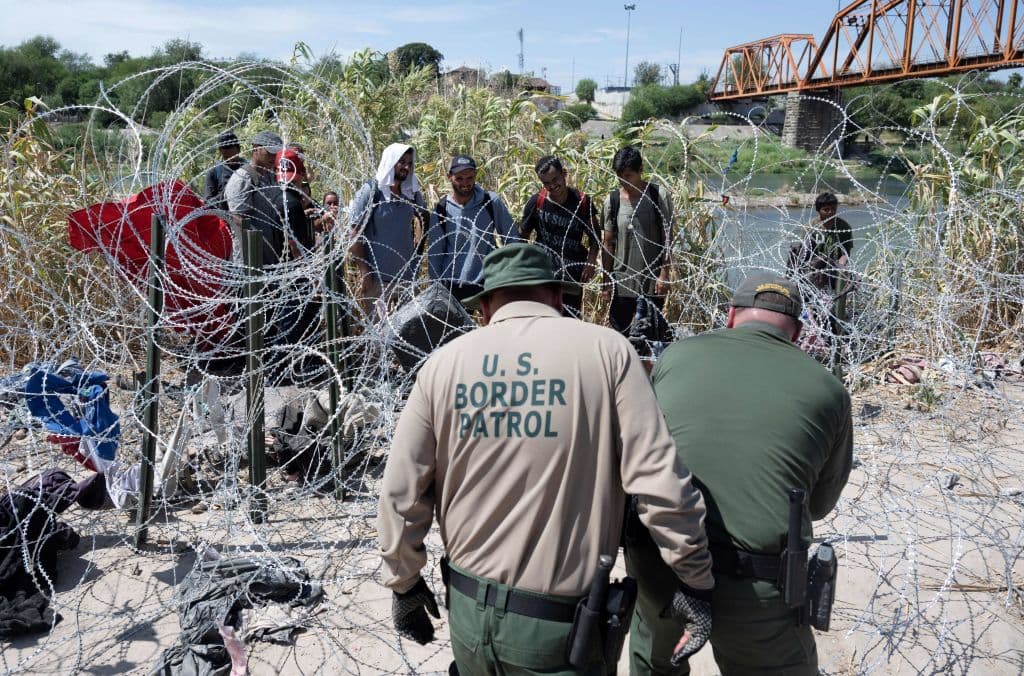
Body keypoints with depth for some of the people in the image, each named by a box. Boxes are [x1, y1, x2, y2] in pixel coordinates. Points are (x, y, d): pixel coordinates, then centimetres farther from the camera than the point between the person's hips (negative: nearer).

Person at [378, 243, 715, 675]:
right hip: (561, 623, -3)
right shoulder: (605, 350, -9)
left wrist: (404, 583, 14)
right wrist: (694, 578, -1)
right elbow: (658, 479, -14)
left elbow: (400, 492, 0)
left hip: (469, 610, 3)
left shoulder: (444, 362, -2)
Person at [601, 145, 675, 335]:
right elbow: (608, 244, 5)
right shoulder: (612, 200, 2)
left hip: (653, 284, -2)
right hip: (621, 283, 2)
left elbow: (668, 238, -3)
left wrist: (664, 275, -9)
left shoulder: (659, 195, -4)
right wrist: (606, 282, 3)